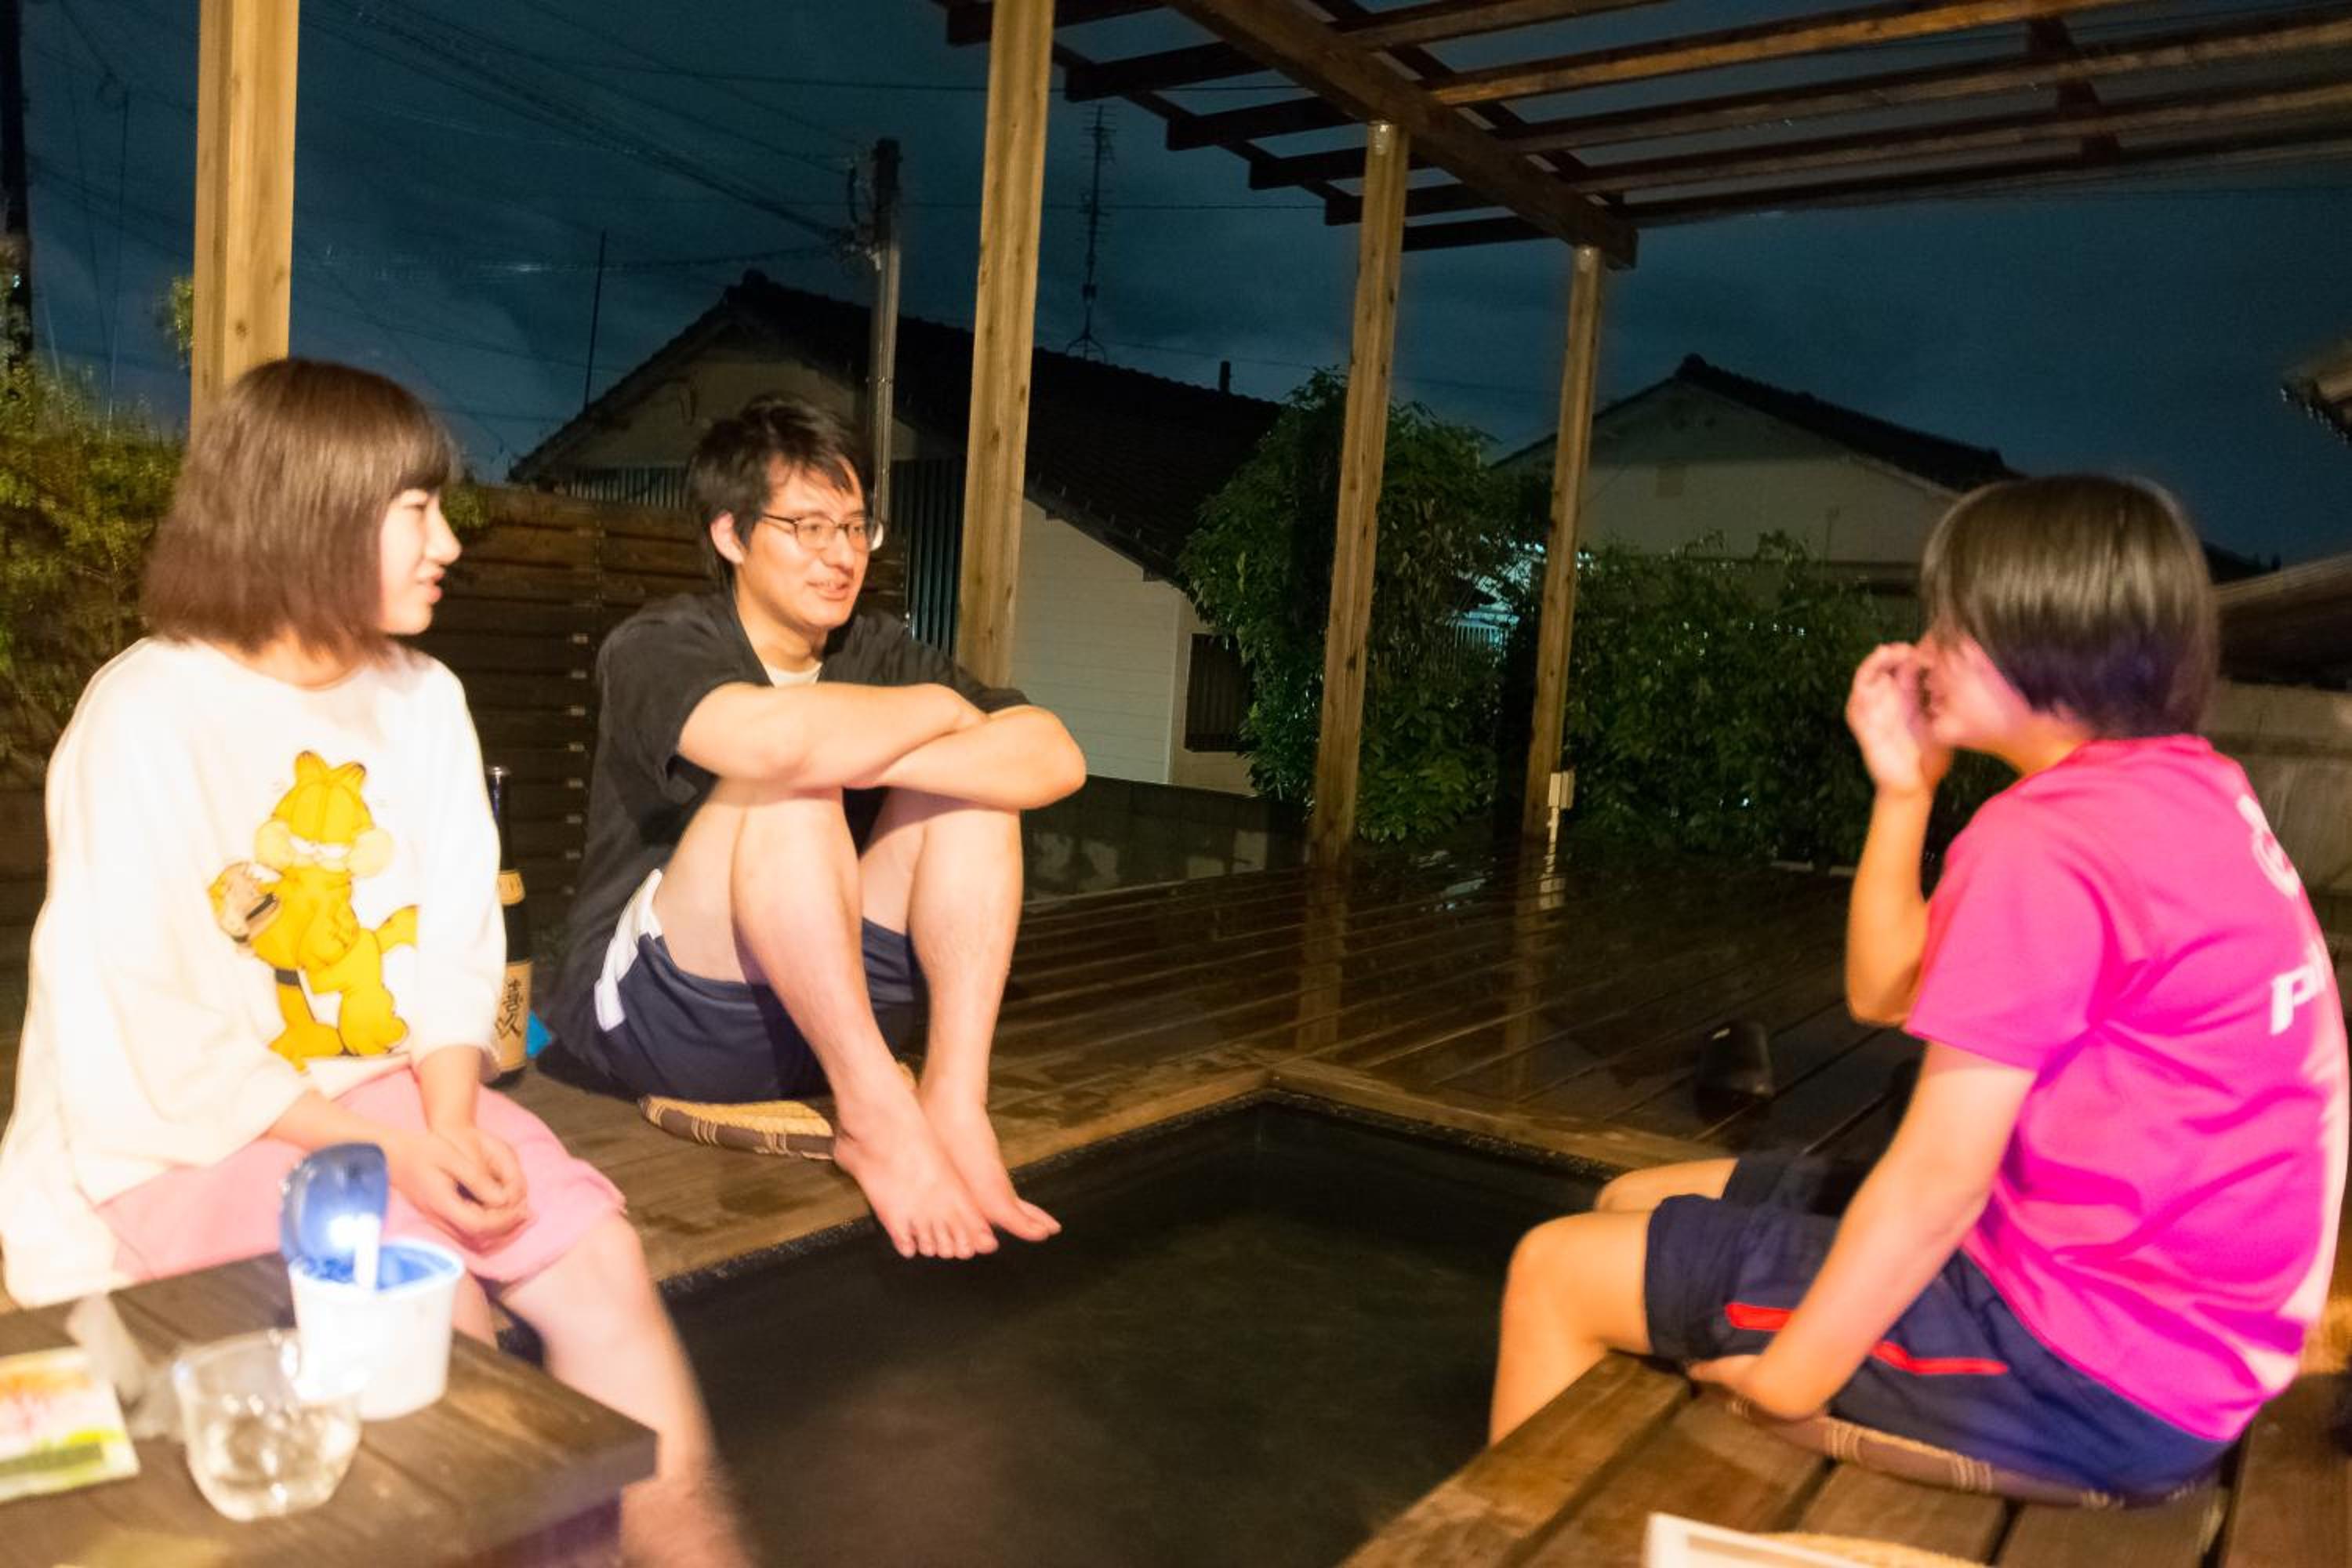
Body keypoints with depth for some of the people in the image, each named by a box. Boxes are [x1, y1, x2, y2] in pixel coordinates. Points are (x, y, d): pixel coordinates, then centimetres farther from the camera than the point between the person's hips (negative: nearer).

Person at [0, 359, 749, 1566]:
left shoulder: (424, 699, 2)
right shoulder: (147, 717, -14)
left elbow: (455, 954, 1)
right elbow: (152, 1031, -16)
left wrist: (450, 1123, -16)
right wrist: (382, 1151, -22)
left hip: (389, 1103, 5)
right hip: (178, 1137, -4)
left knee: (594, 1253, -15)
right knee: (432, 1295, -25)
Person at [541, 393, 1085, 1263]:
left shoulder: (878, 652, 3)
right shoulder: (656, 646, -12)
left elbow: (1057, 759, -13)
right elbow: (772, 739, -37)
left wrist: (874, 760, -26)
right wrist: (940, 707, -19)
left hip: (825, 1010, 5)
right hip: (647, 1011, -5)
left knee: (973, 780, -11)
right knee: (787, 785, -28)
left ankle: (955, 1104, -21)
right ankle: (876, 1117, -25)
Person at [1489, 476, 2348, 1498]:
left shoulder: (2044, 837, -24)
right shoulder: (2182, 793, 7)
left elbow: (1937, 1182, -23)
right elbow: (1885, 991, 10)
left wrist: (1779, 1386, -13)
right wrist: (1904, 787, 2)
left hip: (2078, 1371, -9)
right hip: (2134, 1310, 9)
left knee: (1557, 1269, -2)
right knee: (1639, 1207, 16)